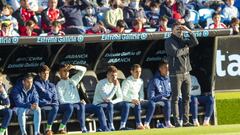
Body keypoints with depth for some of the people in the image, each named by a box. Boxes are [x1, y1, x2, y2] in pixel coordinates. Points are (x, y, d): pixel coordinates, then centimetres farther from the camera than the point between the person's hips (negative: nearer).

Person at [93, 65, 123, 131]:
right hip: (98, 105, -7)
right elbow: (107, 98, -27)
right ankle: (111, 127, -37)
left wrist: (111, 102, -15)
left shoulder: (116, 83, 3)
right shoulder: (101, 83, -18)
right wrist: (115, 86, -27)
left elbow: (120, 98, 5)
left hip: (108, 105, 7)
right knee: (109, 105, -36)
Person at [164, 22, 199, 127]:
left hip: (186, 73, 6)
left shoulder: (184, 41, 16)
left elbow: (195, 42, 3)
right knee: (175, 98, -5)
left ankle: (186, 121, 7)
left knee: (186, 98, 5)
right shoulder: (169, 41, -2)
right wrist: (185, 49, -1)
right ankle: (176, 121, -5)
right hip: (176, 74, -6)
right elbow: (176, 53, -16)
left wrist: (189, 31, -5)